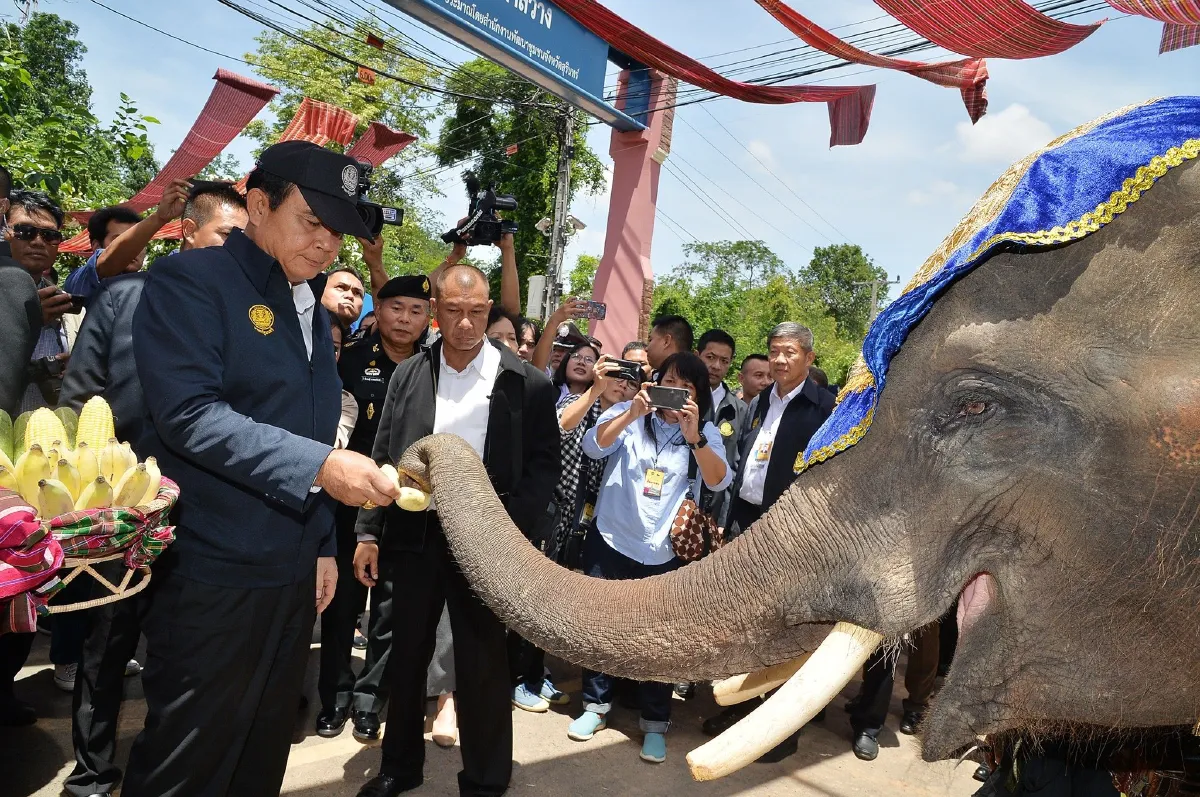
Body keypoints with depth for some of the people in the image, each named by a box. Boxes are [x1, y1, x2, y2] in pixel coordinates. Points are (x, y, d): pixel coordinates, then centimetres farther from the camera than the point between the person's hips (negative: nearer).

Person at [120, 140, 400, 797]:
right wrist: (320, 465, -28)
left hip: (293, 571, 7)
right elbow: (190, 415, -22)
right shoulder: (191, 282, -8)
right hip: (211, 571, -7)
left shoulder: (311, 311, 14)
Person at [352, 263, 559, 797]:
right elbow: (383, 458, 7)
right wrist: (369, 533, 4)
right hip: (414, 536, 4)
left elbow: (543, 466, -4)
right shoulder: (409, 374, 5)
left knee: (482, 665, 6)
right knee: (406, 656, 16)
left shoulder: (526, 383, -5)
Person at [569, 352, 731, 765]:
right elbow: (593, 446, -16)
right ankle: (596, 705, 30)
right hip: (611, 541, 1)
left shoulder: (706, 433, 1)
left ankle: (655, 723, 21)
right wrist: (632, 413, -29)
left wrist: (693, 436, -28)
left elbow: (719, 480, -14)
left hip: (664, 552, 0)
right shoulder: (628, 414, -1)